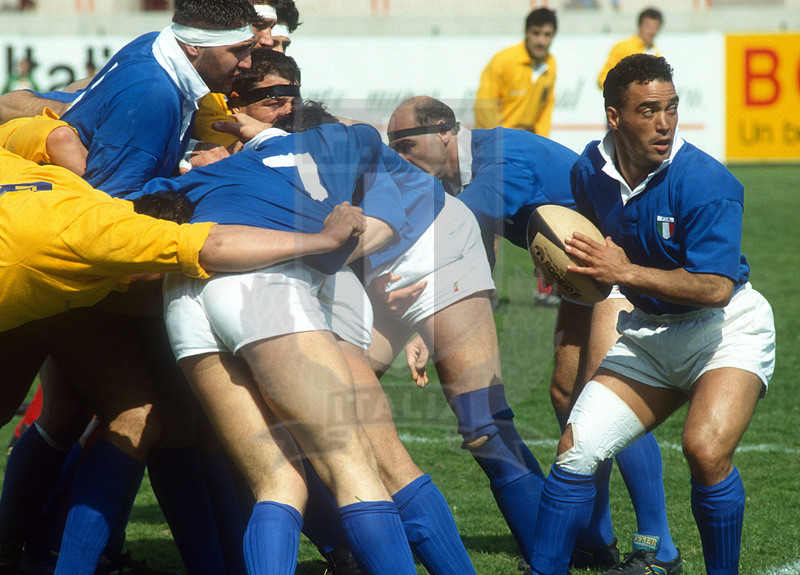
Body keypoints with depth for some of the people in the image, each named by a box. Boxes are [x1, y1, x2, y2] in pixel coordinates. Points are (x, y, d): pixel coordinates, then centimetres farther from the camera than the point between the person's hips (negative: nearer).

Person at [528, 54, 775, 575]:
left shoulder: (705, 183, -22)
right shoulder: (591, 171, -3)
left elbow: (716, 288, -26)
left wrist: (627, 272, -27)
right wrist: (566, 264, -2)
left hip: (727, 330, -6)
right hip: (648, 332, 6)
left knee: (706, 449, -28)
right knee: (576, 449, -5)